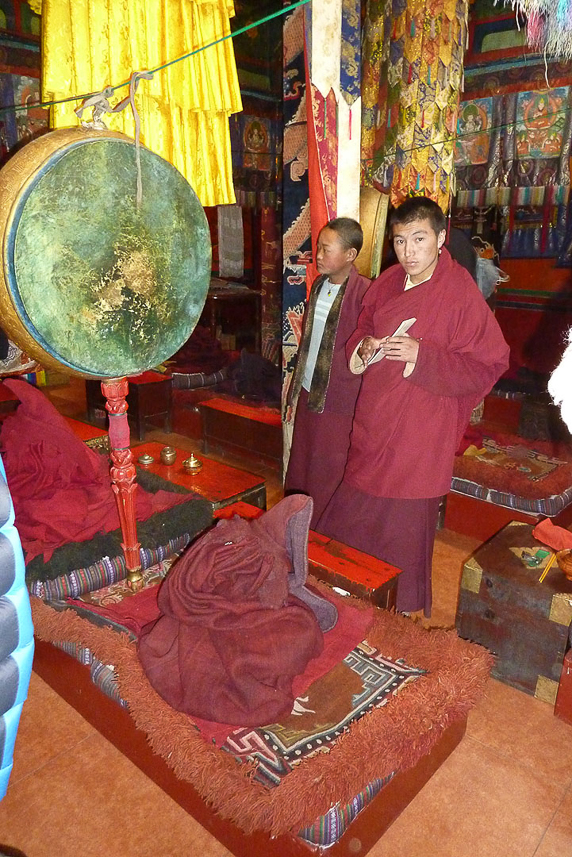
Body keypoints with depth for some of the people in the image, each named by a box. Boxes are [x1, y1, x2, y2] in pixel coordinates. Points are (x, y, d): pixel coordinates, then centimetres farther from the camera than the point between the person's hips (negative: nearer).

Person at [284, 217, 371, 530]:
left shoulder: (364, 292, -15)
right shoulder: (318, 284, 9)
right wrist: (295, 391, 17)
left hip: (339, 402, -7)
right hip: (309, 393, 7)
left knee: (329, 479, 5)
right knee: (300, 470, 16)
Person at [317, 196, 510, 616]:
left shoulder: (461, 292, -14)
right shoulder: (388, 282, 4)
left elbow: (488, 366, -14)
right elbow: (363, 327, 18)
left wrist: (420, 355, -24)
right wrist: (364, 347, -6)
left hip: (420, 435, -6)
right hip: (373, 423, 6)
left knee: (404, 527, 8)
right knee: (353, 515, 16)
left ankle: (405, 615, 34)